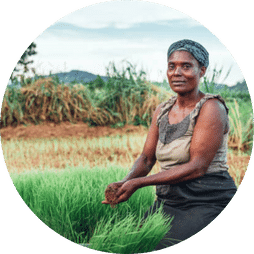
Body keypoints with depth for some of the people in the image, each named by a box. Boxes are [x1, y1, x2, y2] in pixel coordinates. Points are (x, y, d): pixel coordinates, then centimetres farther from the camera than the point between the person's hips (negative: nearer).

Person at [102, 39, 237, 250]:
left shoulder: (212, 108, -11)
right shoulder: (162, 111, 11)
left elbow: (197, 166, -17)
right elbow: (146, 158, 12)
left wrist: (138, 183, -19)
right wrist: (124, 183, -12)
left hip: (209, 203, -6)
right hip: (168, 203, 6)